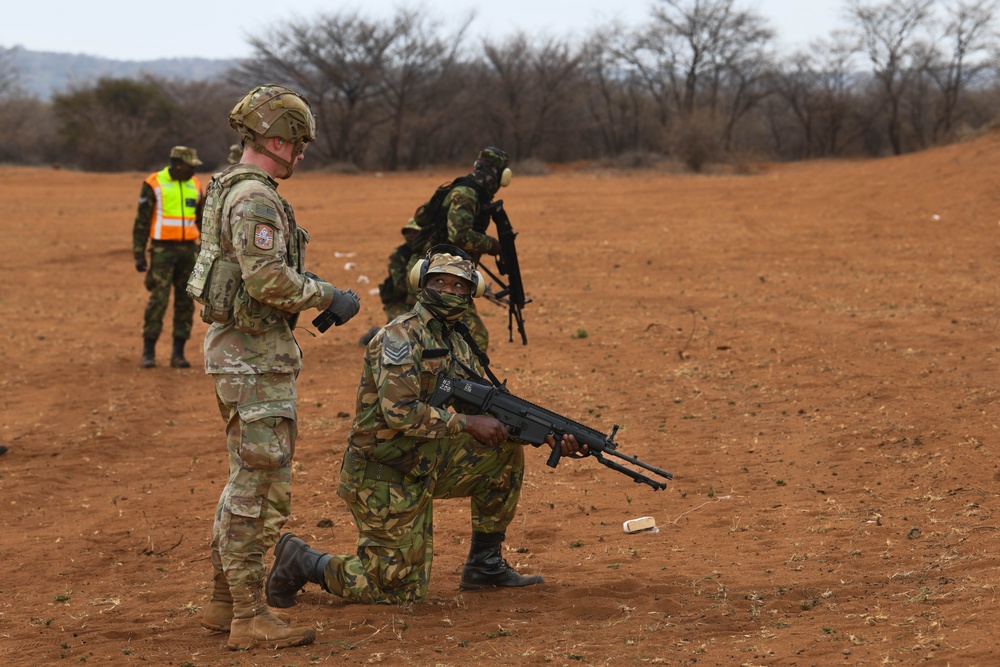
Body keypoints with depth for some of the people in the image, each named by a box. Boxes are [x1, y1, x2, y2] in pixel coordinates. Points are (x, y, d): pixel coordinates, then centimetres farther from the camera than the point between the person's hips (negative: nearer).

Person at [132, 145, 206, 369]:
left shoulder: (195, 186, 8)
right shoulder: (153, 185, -6)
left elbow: (202, 220, 15)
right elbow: (141, 222, -5)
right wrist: (139, 256, -9)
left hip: (188, 250, 4)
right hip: (162, 250, -4)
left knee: (185, 302, 2)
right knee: (158, 300, -10)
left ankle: (178, 354, 8)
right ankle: (148, 353, 0)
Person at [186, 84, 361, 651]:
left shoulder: (230, 189, 15)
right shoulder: (255, 198, -18)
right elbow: (268, 278, -26)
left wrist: (317, 295, 15)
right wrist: (329, 296, -14)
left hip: (239, 348, 11)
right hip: (255, 354, -11)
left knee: (250, 479, 17)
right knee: (261, 484, -6)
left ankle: (226, 600, 23)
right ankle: (250, 616, -3)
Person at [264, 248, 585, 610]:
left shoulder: (456, 344, 10)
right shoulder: (401, 336, -17)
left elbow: (490, 411, 12)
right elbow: (399, 413, -28)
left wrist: (548, 434, -2)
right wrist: (467, 423, -23)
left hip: (422, 465, 8)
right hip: (382, 477, -8)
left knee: (506, 449, 3)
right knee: (399, 590, -5)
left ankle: (485, 564, 11)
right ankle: (300, 560, 12)